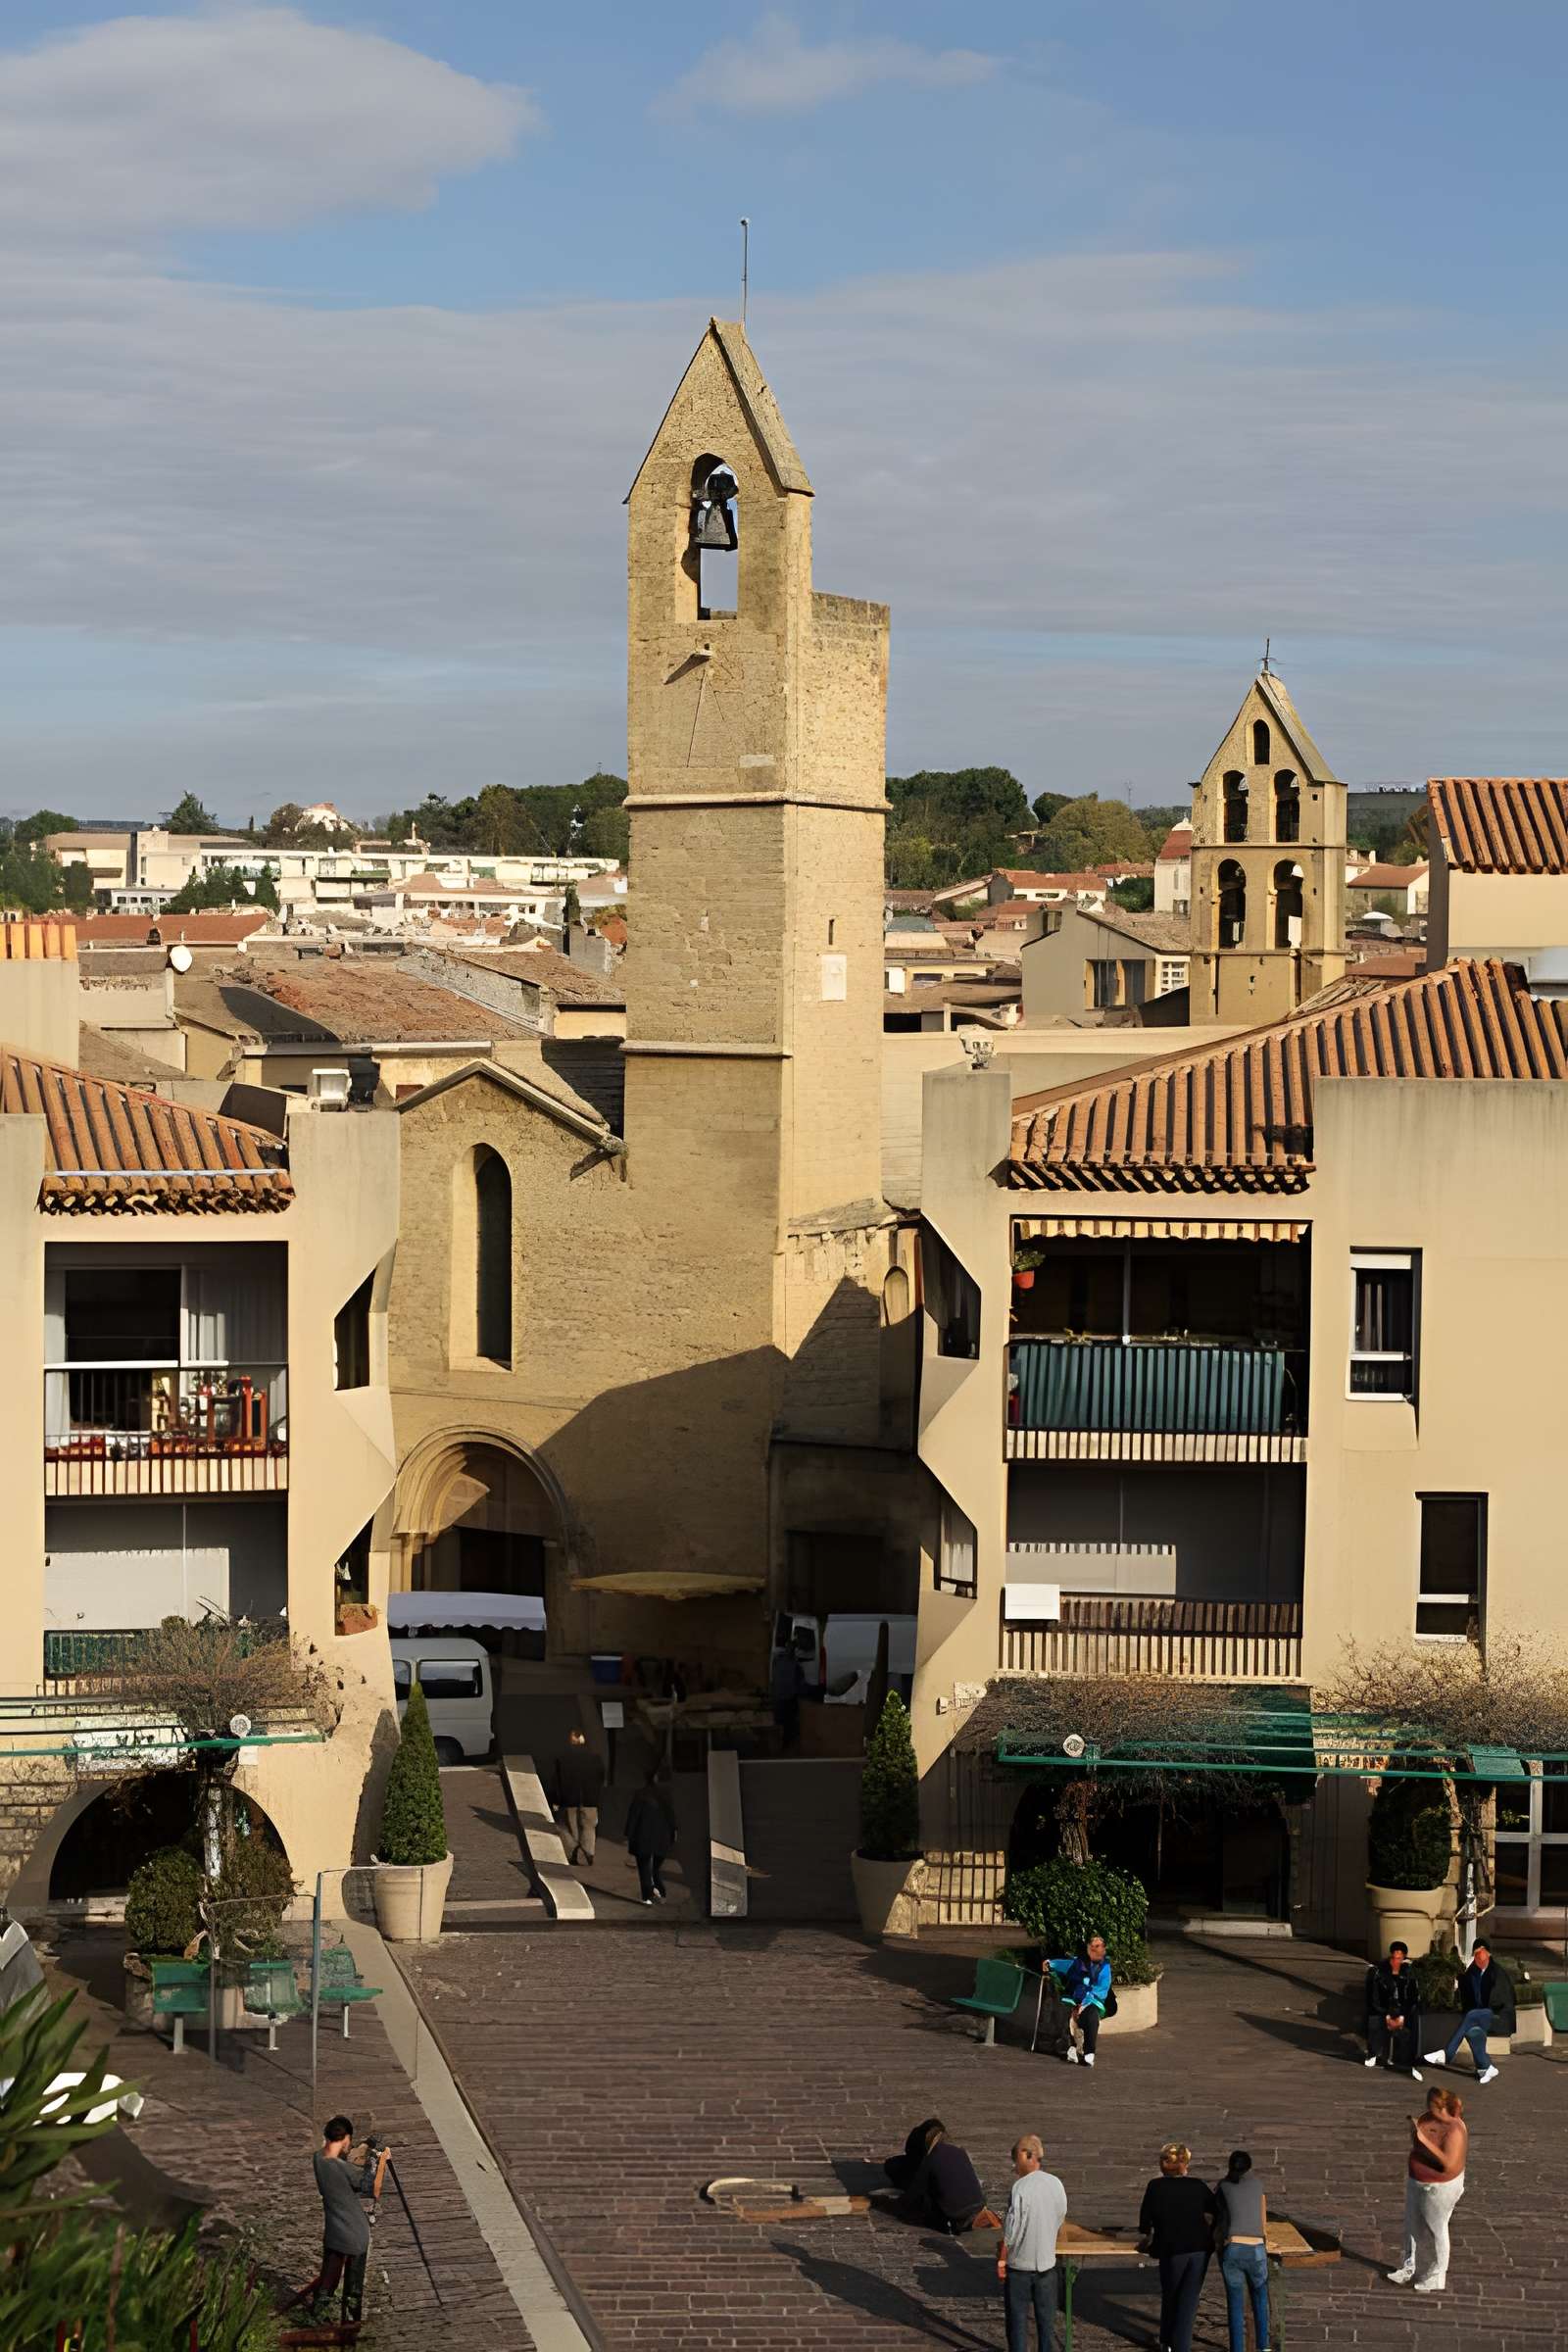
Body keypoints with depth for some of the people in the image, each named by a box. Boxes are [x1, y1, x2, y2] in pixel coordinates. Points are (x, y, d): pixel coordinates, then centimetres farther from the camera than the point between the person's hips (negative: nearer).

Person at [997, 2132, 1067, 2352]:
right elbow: (1060, 2217, 9)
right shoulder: (1056, 2184, -2)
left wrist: (1001, 2259, -6)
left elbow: (1010, 2230, -17)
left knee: (1018, 2319, 6)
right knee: (1046, 2318, 13)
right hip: (1047, 2261, 4)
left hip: (1020, 2262, -4)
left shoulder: (1021, 2187, -19)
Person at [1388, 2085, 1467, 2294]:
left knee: (1436, 2231, 8)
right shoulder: (1429, 2118, -4)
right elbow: (1416, 2144, 12)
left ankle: (1436, 2279, 25)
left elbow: (1449, 2164, -35)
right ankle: (1411, 2269, 37)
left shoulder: (1454, 2130, -29)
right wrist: (1414, 2130, -9)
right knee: (1414, 2227, 20)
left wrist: (1425, 2141, -35)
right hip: (1417, 2182, 8)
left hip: (1440, 2188, -8)